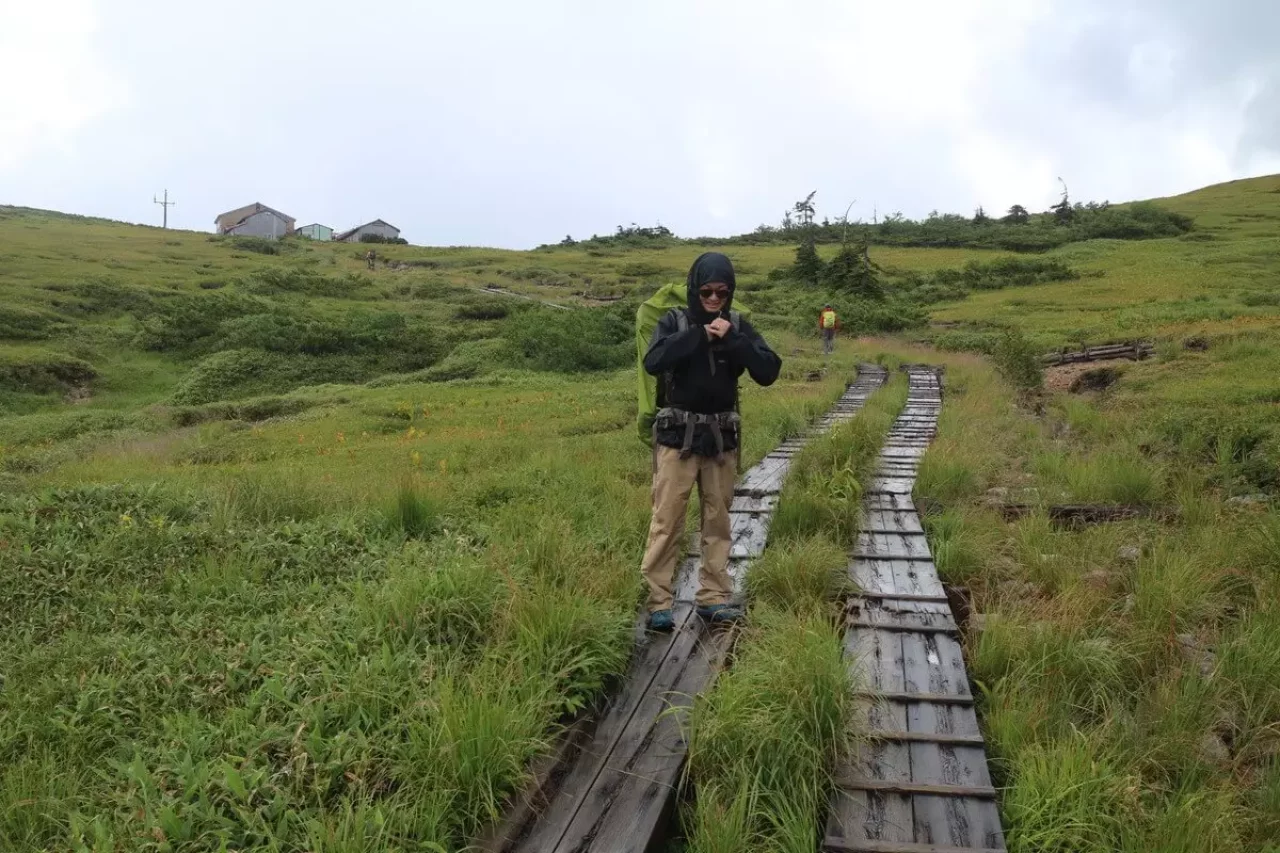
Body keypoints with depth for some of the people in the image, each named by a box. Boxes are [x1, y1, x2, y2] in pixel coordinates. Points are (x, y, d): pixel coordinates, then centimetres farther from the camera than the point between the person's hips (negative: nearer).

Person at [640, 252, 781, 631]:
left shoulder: (738, 326, 4)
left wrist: (732, 340, -17)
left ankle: (714, 598, 20)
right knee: (667, 520, -3)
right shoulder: (675, 321, -3)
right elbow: (653, 362, -22)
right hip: (677, 436, -3)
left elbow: (769, 372, -7)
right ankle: (657, 602, 4)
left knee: (718, 519, 9)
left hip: (721, 437, 3)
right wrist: (699, 334, -22)